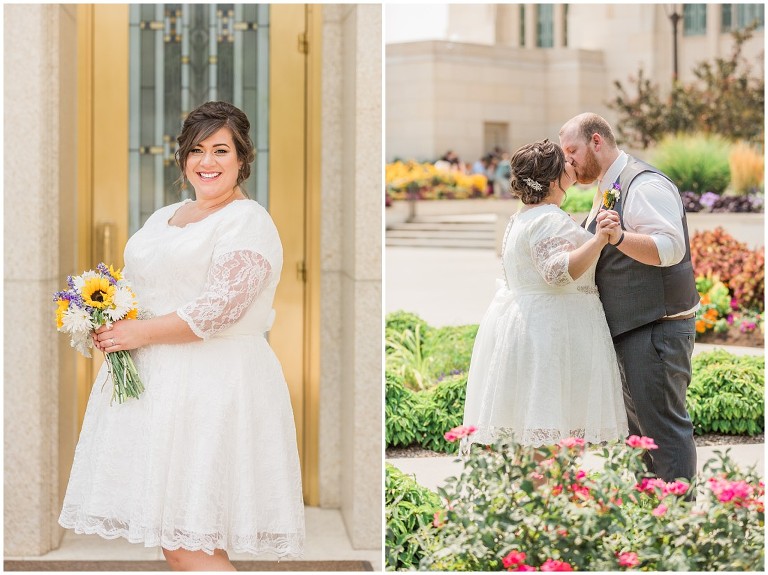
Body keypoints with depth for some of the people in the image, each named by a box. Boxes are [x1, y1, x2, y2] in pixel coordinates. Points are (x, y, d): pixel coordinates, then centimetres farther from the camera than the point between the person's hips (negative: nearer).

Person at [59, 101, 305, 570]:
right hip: (158, 385, 8)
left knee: (189, 544, -13)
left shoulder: (249, 222, -8)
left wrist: (140, 334, -13)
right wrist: (110, 325, 5)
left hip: (214, 386, -8)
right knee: (175, 540, 7)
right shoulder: (164, 218, 18)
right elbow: (141, 287, 26)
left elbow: (219, 307, -18)